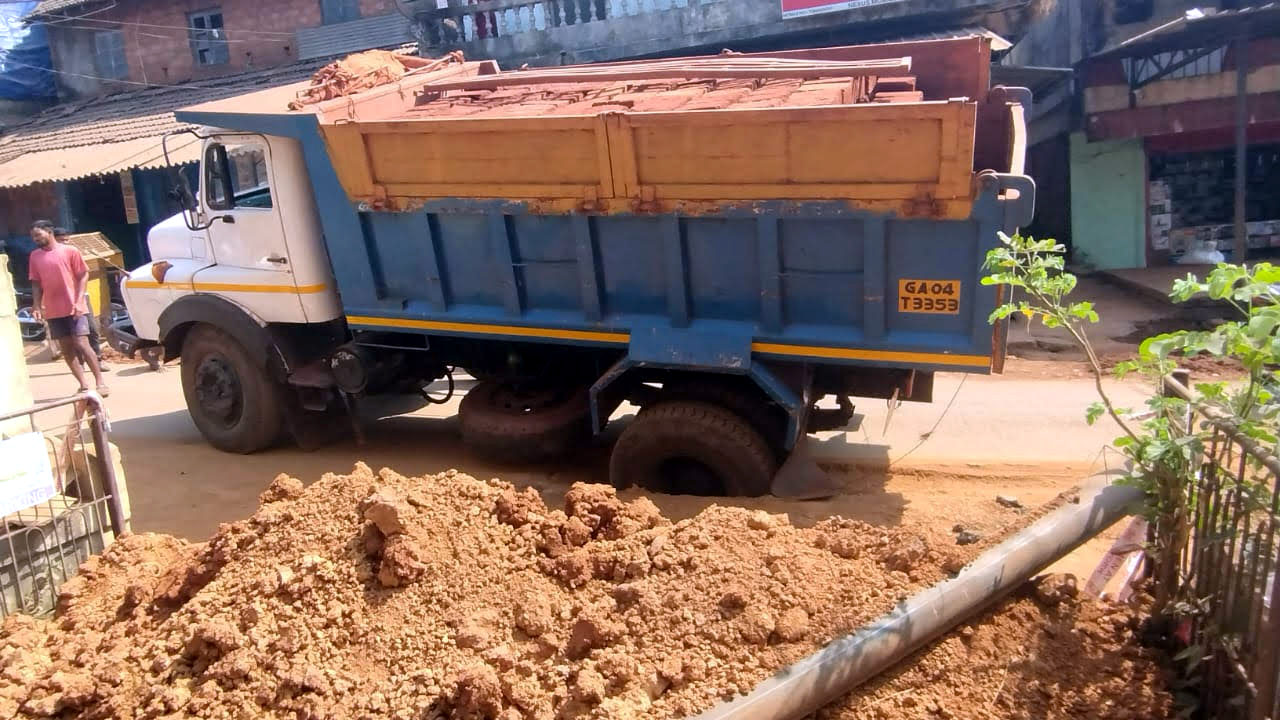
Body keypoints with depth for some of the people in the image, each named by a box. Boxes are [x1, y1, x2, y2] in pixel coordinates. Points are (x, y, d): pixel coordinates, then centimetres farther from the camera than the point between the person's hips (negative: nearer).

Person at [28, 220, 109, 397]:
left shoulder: (70, 251, -3)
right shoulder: (35, 256, 9)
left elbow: (84, 276, -2)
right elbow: (36, 283, 12)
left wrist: (79, 301, -11)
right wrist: (36, 306, 1)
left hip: (74, 308, -4)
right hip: (53, 311, 5)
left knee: (82, 344, -9)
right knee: (66, 348, 4)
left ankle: (100, 382, -3)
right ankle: (83, 386, 9)